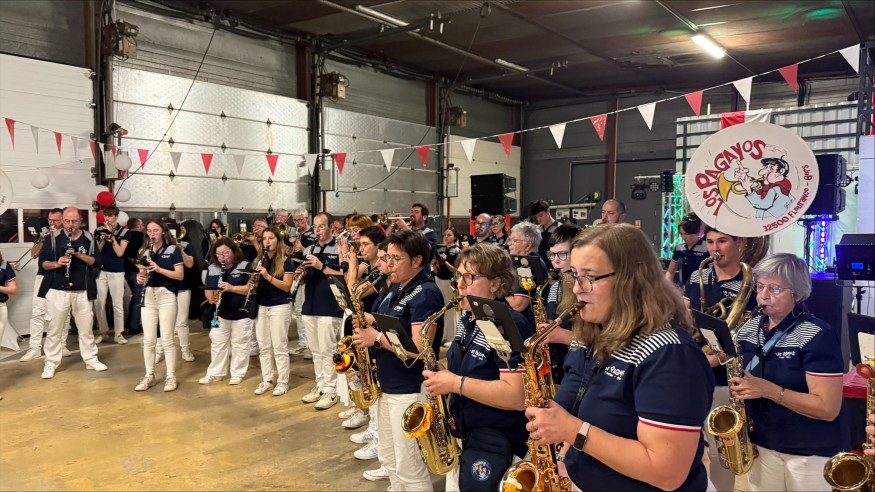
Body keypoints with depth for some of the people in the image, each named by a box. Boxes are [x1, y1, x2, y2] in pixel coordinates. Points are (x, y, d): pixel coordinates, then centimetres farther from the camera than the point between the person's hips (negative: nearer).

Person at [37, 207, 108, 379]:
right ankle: (50, 363, 13)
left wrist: (79, 254, -17)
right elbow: (43, 262, -3)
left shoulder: (89, 238, 3)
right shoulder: (53, 237, 0)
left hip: (82, 291, 1)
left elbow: (97, 262, -3)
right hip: (57, 290, -1)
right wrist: (56, 263, -23)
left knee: (86, 327, 9)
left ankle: (91, 360, 20)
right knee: (54, 328, 4)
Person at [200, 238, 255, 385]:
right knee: (217, 343, 11)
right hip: (221, 313, 4)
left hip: (242, 313, -4)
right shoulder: (212, 268, 4)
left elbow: (251, 288, -18)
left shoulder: (246, 266, -11)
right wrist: (211, 297, -17)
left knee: (239, 344, 5)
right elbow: (208, 289, 6)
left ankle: (238, 373, 17)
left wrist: (232, 288, -29)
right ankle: (215, 373, 23)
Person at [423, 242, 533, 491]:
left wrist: (455, 383, -27)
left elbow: (516, 396, -28)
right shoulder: (466, 319, 6)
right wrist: (443, 374, -1)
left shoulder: (511, 326, -21)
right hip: (461, 435, 9)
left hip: (497, 447, -9)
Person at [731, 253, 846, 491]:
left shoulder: (817, 336, -17)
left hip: (812, 451, -5)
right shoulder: (750, 329, 1)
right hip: (762, 443, 5)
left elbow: (828, 408, -21)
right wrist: (738, 387, -6)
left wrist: (769, 390, -28)